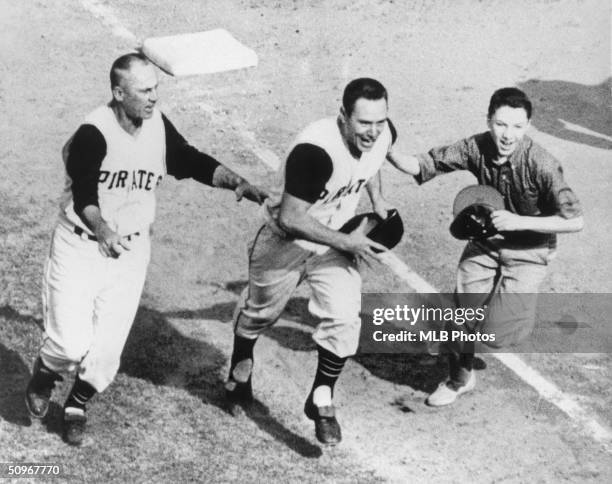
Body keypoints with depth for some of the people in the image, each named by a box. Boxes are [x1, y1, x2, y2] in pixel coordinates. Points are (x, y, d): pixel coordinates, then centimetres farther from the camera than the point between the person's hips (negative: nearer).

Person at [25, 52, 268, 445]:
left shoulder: (158, 125, -2)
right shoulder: (93, 134, -22)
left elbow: (192, 162, 7)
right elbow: (84, 195, -34)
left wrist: (236, 183, -8)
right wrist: (102, 230, -53)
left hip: (131, 251, 4)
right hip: (80, 248, -4)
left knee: (107, 351, 0)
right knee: (72, 343, -10)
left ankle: (78, 405, 30)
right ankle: (44, 376, 27)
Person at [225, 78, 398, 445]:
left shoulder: (384, 134, -16)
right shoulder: (315, 151, -38)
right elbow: (290, 218, -34)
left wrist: (377, 199, 0)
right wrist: (346, 242, -31)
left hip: (338, 241, 4)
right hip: (287, 241, -4)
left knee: (344, 319, -12)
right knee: (260, 313, 19)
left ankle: (322, 400, 9)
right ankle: (241, 367, 50)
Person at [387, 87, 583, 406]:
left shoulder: (541, 165, -28)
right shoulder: (476, 148, -17)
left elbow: (575, 221, -24)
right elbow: (423, 166, -12)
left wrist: (519, 221, -30)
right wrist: (389, 153, -31)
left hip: (528, 250, -4)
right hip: (486, 241, 4)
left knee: (496, 334, -12)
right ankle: (460, 378, 31)